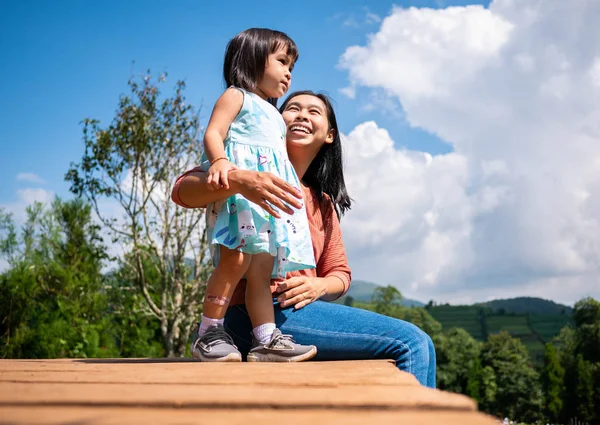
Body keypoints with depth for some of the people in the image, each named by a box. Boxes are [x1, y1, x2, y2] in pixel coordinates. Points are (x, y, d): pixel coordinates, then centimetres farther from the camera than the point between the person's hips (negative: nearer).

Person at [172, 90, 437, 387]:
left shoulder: (323, 204, 23)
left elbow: (339, 273, 18)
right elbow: (182, 190, -10)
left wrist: (317, 286, -7)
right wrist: (237, 180, -32)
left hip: (299, 307, 7)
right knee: (411, 343, -17)